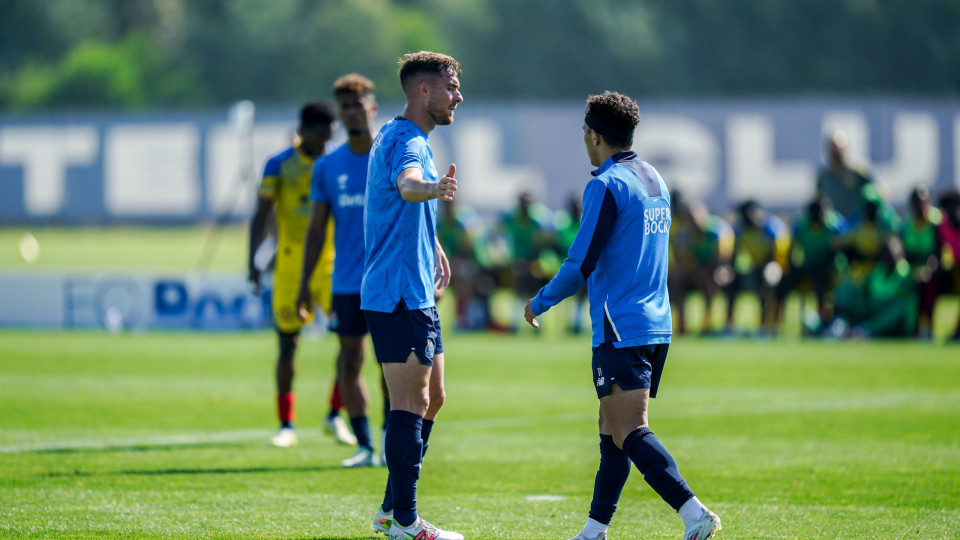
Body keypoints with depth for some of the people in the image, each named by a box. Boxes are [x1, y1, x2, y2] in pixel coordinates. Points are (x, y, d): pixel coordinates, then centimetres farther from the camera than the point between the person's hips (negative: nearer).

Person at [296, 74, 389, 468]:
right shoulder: (327, 166, 8)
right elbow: (317, 229, 11)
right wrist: (304, 285, 7)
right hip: (346, 282, 2)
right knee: (349, 361, 0)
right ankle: (364, 446, 6)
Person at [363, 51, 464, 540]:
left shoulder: (400, 137, 18)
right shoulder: (406, 142, -16)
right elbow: (407, 186, -41)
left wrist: (433, 245, 45)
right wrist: (432, 188, -62)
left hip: (413, 293, 11)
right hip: (399, 293, -11)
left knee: (430, 398, 15)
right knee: (411, 403, -10)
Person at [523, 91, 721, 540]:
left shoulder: (606, 186, -11)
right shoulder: (655, 181, 15)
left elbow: (581, 264, -14)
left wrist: (539, 303, 0)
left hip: (620, 331, -9)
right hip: (657, 325, 9)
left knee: (629, 432, -12)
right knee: (613, 429, 14)